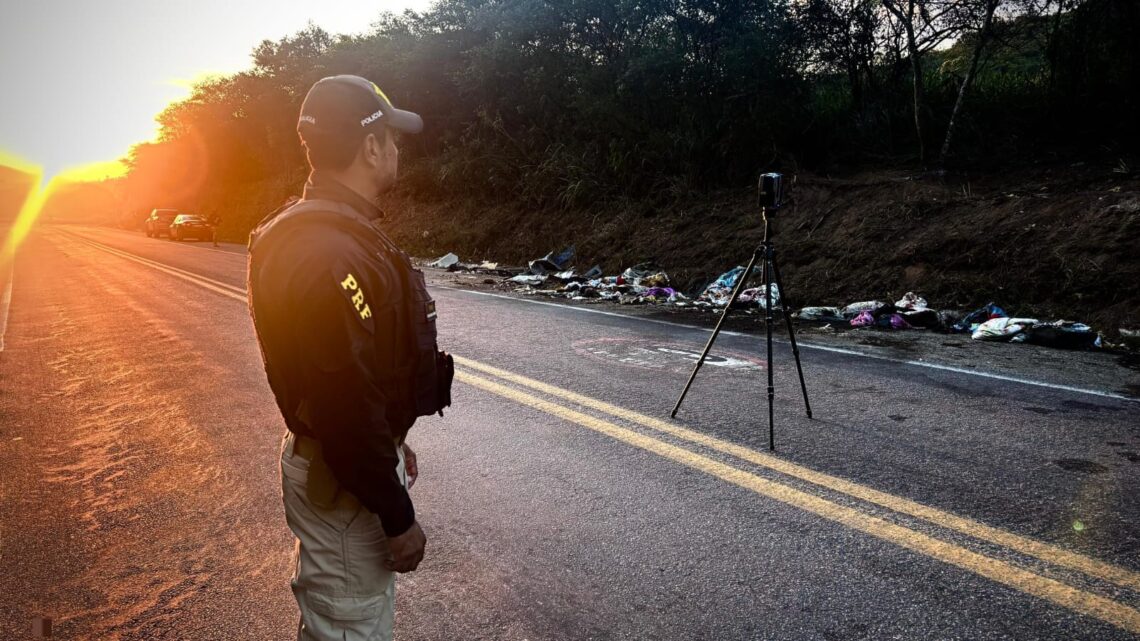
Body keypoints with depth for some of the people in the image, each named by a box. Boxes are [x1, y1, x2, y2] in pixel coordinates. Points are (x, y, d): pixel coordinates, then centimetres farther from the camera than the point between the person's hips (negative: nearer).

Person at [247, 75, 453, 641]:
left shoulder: (331, 232, 7)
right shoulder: (331, 255, -28)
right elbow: (348, 409, -29)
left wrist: (394, 445, 21)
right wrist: (398, 516, -20)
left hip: (360, 454, 10)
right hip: (342, 485, -10)